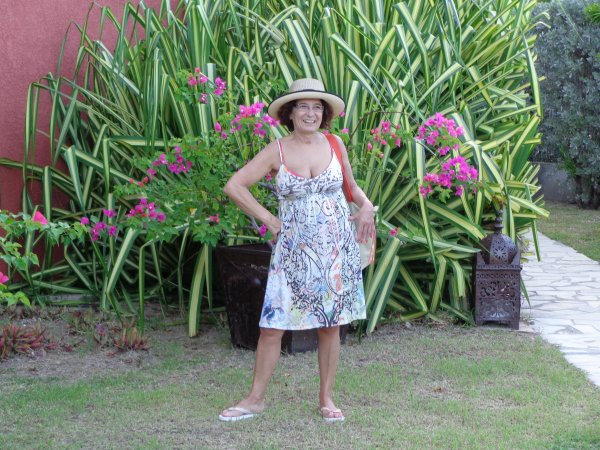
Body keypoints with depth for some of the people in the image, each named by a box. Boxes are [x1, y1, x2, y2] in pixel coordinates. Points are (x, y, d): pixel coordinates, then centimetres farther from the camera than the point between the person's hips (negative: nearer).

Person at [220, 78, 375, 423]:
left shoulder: (334, 145, 4)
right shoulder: (277, 151, -3)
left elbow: (351, 185, 19)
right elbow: (234, 186, -1)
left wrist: (366, 205, -1)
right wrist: (268, 219, -3)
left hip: (336, 250, 2)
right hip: (294, 251, -1)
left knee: (330, 325, 7)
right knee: (272, 326, -2)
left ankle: (327, 398, 18)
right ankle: (256, 398, 10)